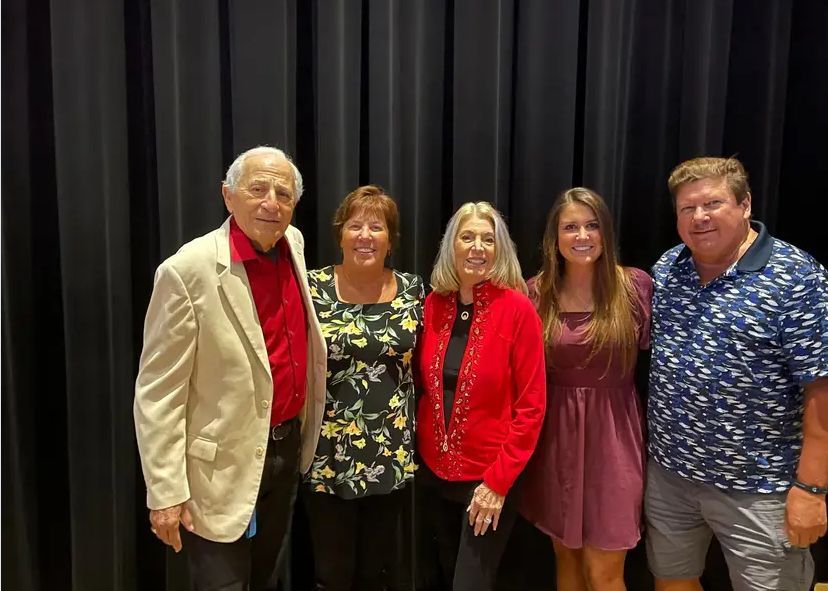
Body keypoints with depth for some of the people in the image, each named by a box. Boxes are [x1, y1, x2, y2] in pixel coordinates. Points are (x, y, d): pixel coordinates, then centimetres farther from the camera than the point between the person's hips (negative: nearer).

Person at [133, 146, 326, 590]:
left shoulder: (293, 243, -1)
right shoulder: (188, 271, -22)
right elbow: (157, 394, -17)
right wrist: (166, 492, -17)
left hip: (288, 448, 7)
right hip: (223, 467, -6)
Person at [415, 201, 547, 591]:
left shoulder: (517, 309, -14)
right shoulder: (433, 304, -2)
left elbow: (531, 406, -13)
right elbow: (423, 385, 7)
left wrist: (498, 480, -15)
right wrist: (420, 450, 1)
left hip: (489, 476, -4)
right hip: (434, 470, 4)